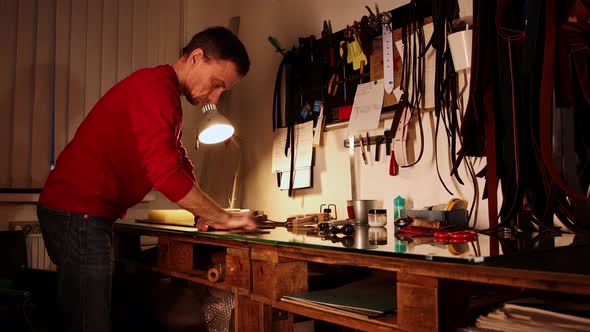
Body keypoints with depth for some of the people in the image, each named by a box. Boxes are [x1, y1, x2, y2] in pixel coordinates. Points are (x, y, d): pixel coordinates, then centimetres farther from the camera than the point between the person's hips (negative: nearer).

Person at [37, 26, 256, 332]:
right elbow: (165, 173, -27)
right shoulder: (154, 86, -18)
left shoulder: (167, 96, 16)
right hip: (77, 214, -10)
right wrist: (224, 218, -16)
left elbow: (180, 162, 21)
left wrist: (204, 213, 7)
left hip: (89, 215, 10)